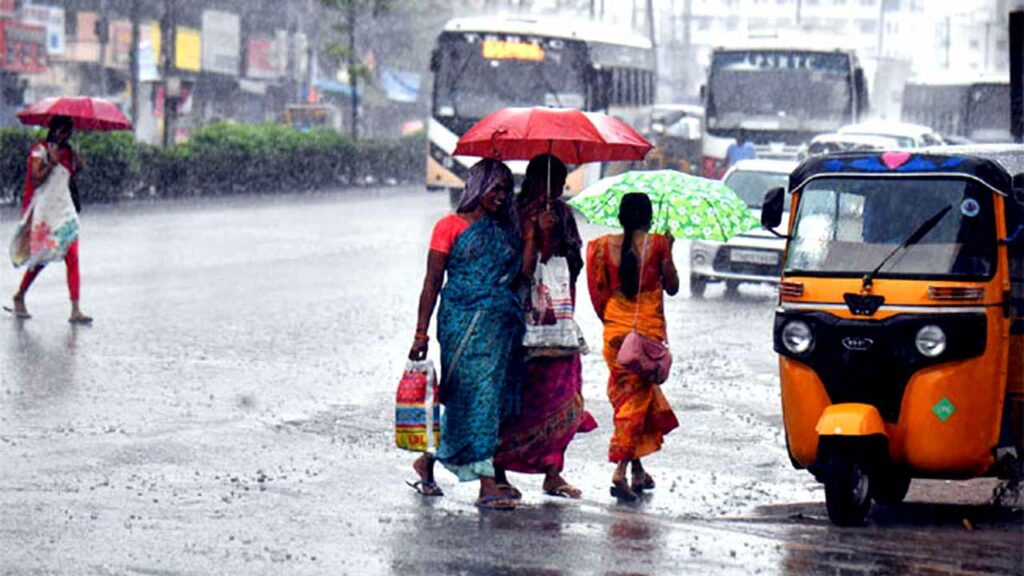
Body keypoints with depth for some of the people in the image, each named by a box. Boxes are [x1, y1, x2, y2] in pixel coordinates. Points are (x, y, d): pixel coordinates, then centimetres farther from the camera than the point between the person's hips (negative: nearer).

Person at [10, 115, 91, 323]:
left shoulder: (68, 152, 13)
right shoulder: (40, 150, -4)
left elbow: (69, 182, 15)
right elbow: (36, 179, -13)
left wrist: (77, 167, -1)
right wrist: (52, 162, -21)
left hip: (65, 210, 5)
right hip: (45, 210, -5)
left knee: (72, 259, -8)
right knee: (40, 259, 2)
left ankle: (75, 310, -14)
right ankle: (19, 297, 26)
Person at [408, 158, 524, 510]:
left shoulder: (507, 231, 17)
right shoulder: (451, 226, 1)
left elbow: (521, 275, 12)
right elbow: (432, 283, -2)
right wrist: (421, 333, -6)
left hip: (502, 324, 6)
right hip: (462, 320, -6)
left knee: (492, 398, 5)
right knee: (474, 395, -10)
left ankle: (429, 461, 22)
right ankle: (487, 485, -12)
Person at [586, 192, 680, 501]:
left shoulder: (605, 246, 0)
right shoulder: (657, 244, -7)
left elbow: (599, 291, 3)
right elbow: (672, 287, 4)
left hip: (615, 332, 3)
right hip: (649, 331, -3)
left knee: (627, 394, 17)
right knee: (637, 398, -1)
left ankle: (638, 470, 22)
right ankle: (621, 470, -13)